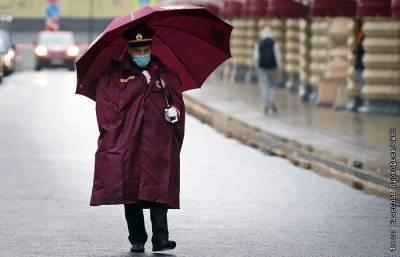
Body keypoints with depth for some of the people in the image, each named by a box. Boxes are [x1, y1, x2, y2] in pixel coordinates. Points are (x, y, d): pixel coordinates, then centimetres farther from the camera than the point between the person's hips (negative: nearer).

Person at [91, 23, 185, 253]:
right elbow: (106, 108, 0)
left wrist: (174, 112, -6)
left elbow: (177, 101, 15)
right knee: (131, 192, 3)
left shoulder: (165, 74, 14)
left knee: (159, 189, -10)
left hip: (159, 144, 1)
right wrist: (116, 134, -11)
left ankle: (161, 238, -12)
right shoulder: (113, 76, 6)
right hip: (126, 146, 0)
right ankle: (137, 240, 11)